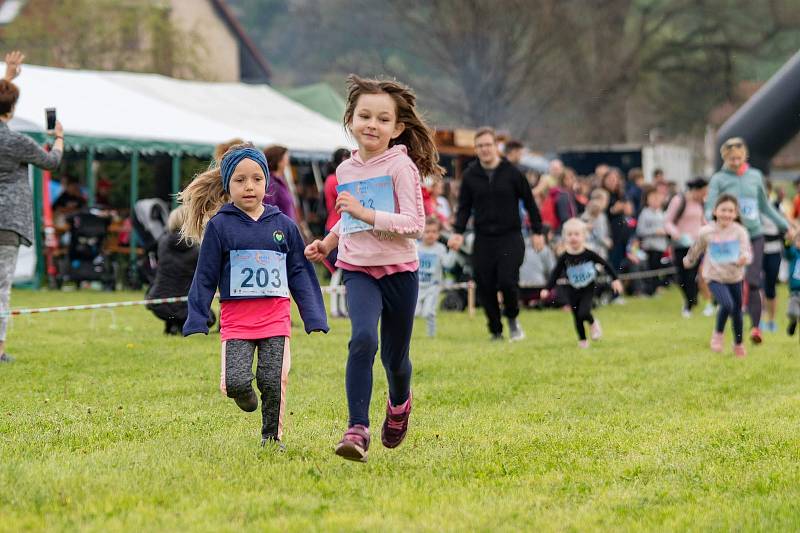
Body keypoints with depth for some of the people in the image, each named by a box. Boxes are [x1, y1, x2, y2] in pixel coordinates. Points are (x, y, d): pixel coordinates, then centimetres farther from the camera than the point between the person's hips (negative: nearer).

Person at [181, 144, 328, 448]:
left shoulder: (284, 226, 7)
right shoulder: (219, 226, 1)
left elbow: (300, 274, 11)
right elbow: (205, 278, 4)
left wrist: (315, 317, 5)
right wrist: (196, 321, 1)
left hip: (275, 319, 2)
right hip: (236, 320, -1)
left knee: (273, 381, -6)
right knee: (235, 382, -13)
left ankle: (272, 437, 12)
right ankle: (245, 395, 22)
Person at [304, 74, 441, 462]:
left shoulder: (400, 166, -10)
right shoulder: (346, 170, 7)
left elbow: (414, 224, -17)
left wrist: (366, 214, -25)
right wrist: (328, 242, 9)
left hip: (399, 270, -2)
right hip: (359, 270, 2)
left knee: (394, 356, 11)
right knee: (362, 339, -24)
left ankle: (399, 403, 46)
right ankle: (357, 430, -25)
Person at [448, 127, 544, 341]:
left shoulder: (512, 172, -2)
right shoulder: (470, 175, 4)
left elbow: (529, 202, 5)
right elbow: (464, 206, 10)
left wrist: (537, 232, 4)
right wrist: (458, 231, -5)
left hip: (510, 237, -3)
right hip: (483, 239, 3)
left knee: (507, 281, -16)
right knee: (485, 287, 0)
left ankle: (512, 318, 13)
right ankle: (495, 330, 15)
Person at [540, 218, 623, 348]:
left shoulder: (589, 254, -13)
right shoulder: (564, 258, -11)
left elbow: (605, 264, -3)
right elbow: (555, 274, -8)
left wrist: (615, 279, -2)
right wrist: (547, 289, -19)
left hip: (587, 290, -2)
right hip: (572, 292, 2)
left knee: (583, 313, -20)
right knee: (577, 318, 6)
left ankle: (593, 323, 12)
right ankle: (582, 340, 26)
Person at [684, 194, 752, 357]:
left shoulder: (740, 231, -9)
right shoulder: (706, 232, -8)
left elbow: (747, 252, -15)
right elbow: (696, 249, 12)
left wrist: (744, 258, -38)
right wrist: (688, 260, 28)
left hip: (735, 277, 2)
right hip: (715, 277, -2)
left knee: (737, 310, 13)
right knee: (727, 305, -25)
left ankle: (738, 344, 36)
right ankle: (718, 334, 2)